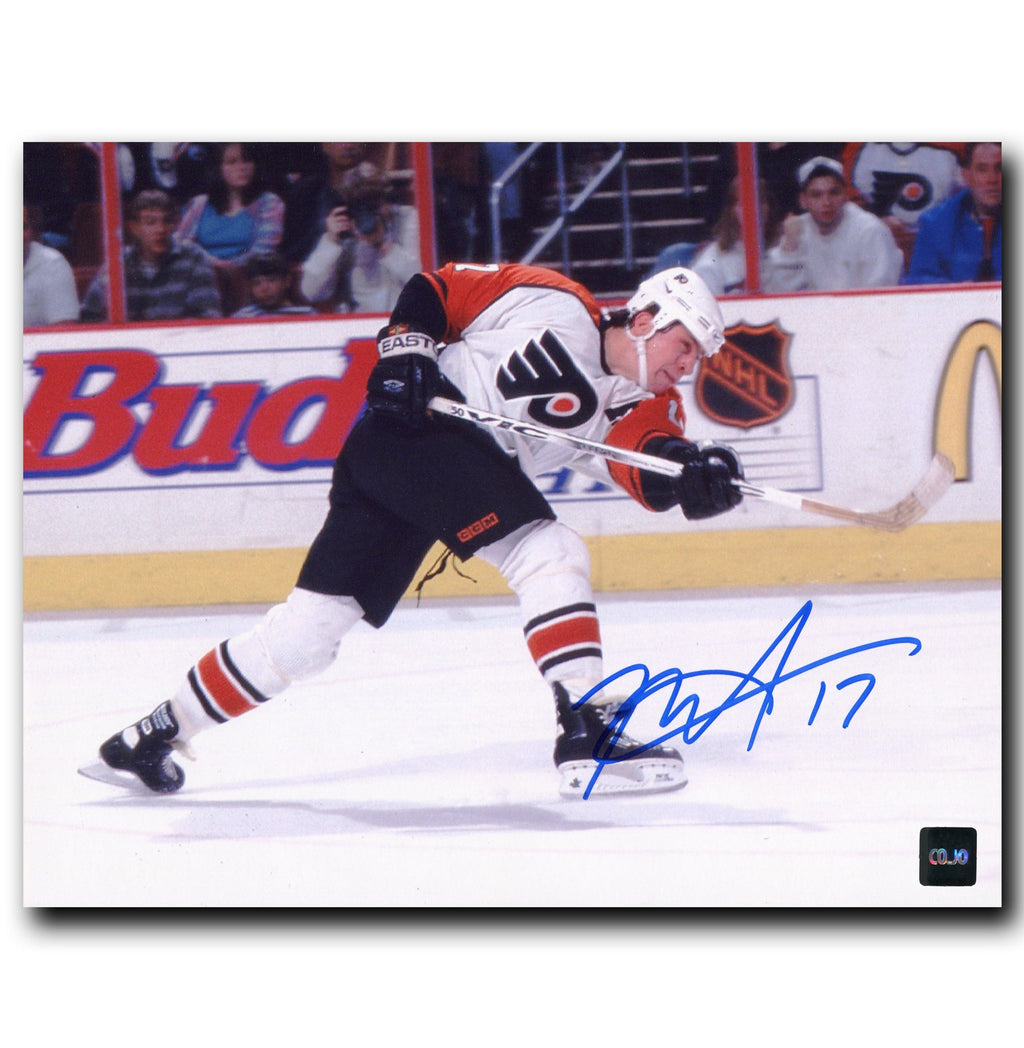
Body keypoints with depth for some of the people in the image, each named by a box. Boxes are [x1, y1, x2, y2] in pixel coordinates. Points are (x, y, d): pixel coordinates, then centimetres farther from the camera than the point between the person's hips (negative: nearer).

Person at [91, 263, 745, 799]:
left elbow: (655, 480, -11)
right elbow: (435, 288, 2)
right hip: (417, 425, -8)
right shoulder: (557, 304, -5)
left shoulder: (643, 406, 10)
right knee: (553, 556, -18)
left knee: (313, 627, 6)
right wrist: (405, 349, -11)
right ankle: (587, 735, -27)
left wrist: (695, 473, -30)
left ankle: (157, 733, 14)